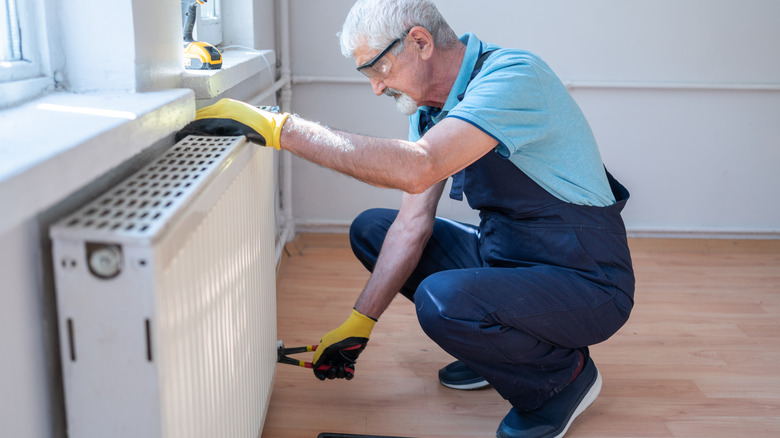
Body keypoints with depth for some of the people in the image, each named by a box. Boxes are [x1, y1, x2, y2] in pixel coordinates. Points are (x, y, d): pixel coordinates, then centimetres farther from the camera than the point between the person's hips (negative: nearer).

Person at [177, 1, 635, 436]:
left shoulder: (513, 75, -24)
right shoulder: (431, 107, 3)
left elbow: (415, 168, -39)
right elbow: (413, 224, 1)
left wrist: (279, 126, -35)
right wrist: (359, 324, -1)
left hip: (587, 281, -8)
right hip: (503, 252, 8)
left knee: (442, 299, -34)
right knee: (371, 230, 6)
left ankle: (565, 374, -2)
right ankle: (501, 344, 12)